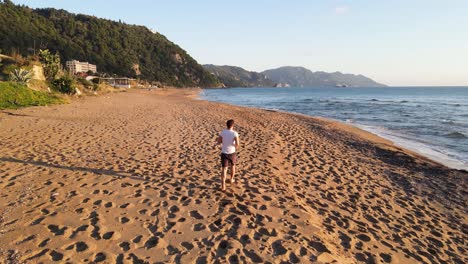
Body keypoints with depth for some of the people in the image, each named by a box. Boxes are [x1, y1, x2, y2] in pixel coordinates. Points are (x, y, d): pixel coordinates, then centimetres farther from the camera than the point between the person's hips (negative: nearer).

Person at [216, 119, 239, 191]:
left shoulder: (222, 132, -7)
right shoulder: (235, 133, -15)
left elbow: (218, 142, 1)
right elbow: (237, 144, -21)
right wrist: (235, 147, 2)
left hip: (224, 153, 1)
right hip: (232, 153, -1)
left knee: (224, 169, -1)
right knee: (233, 165, 27)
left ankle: (223, 185, -13)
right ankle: (232, 179, 45)